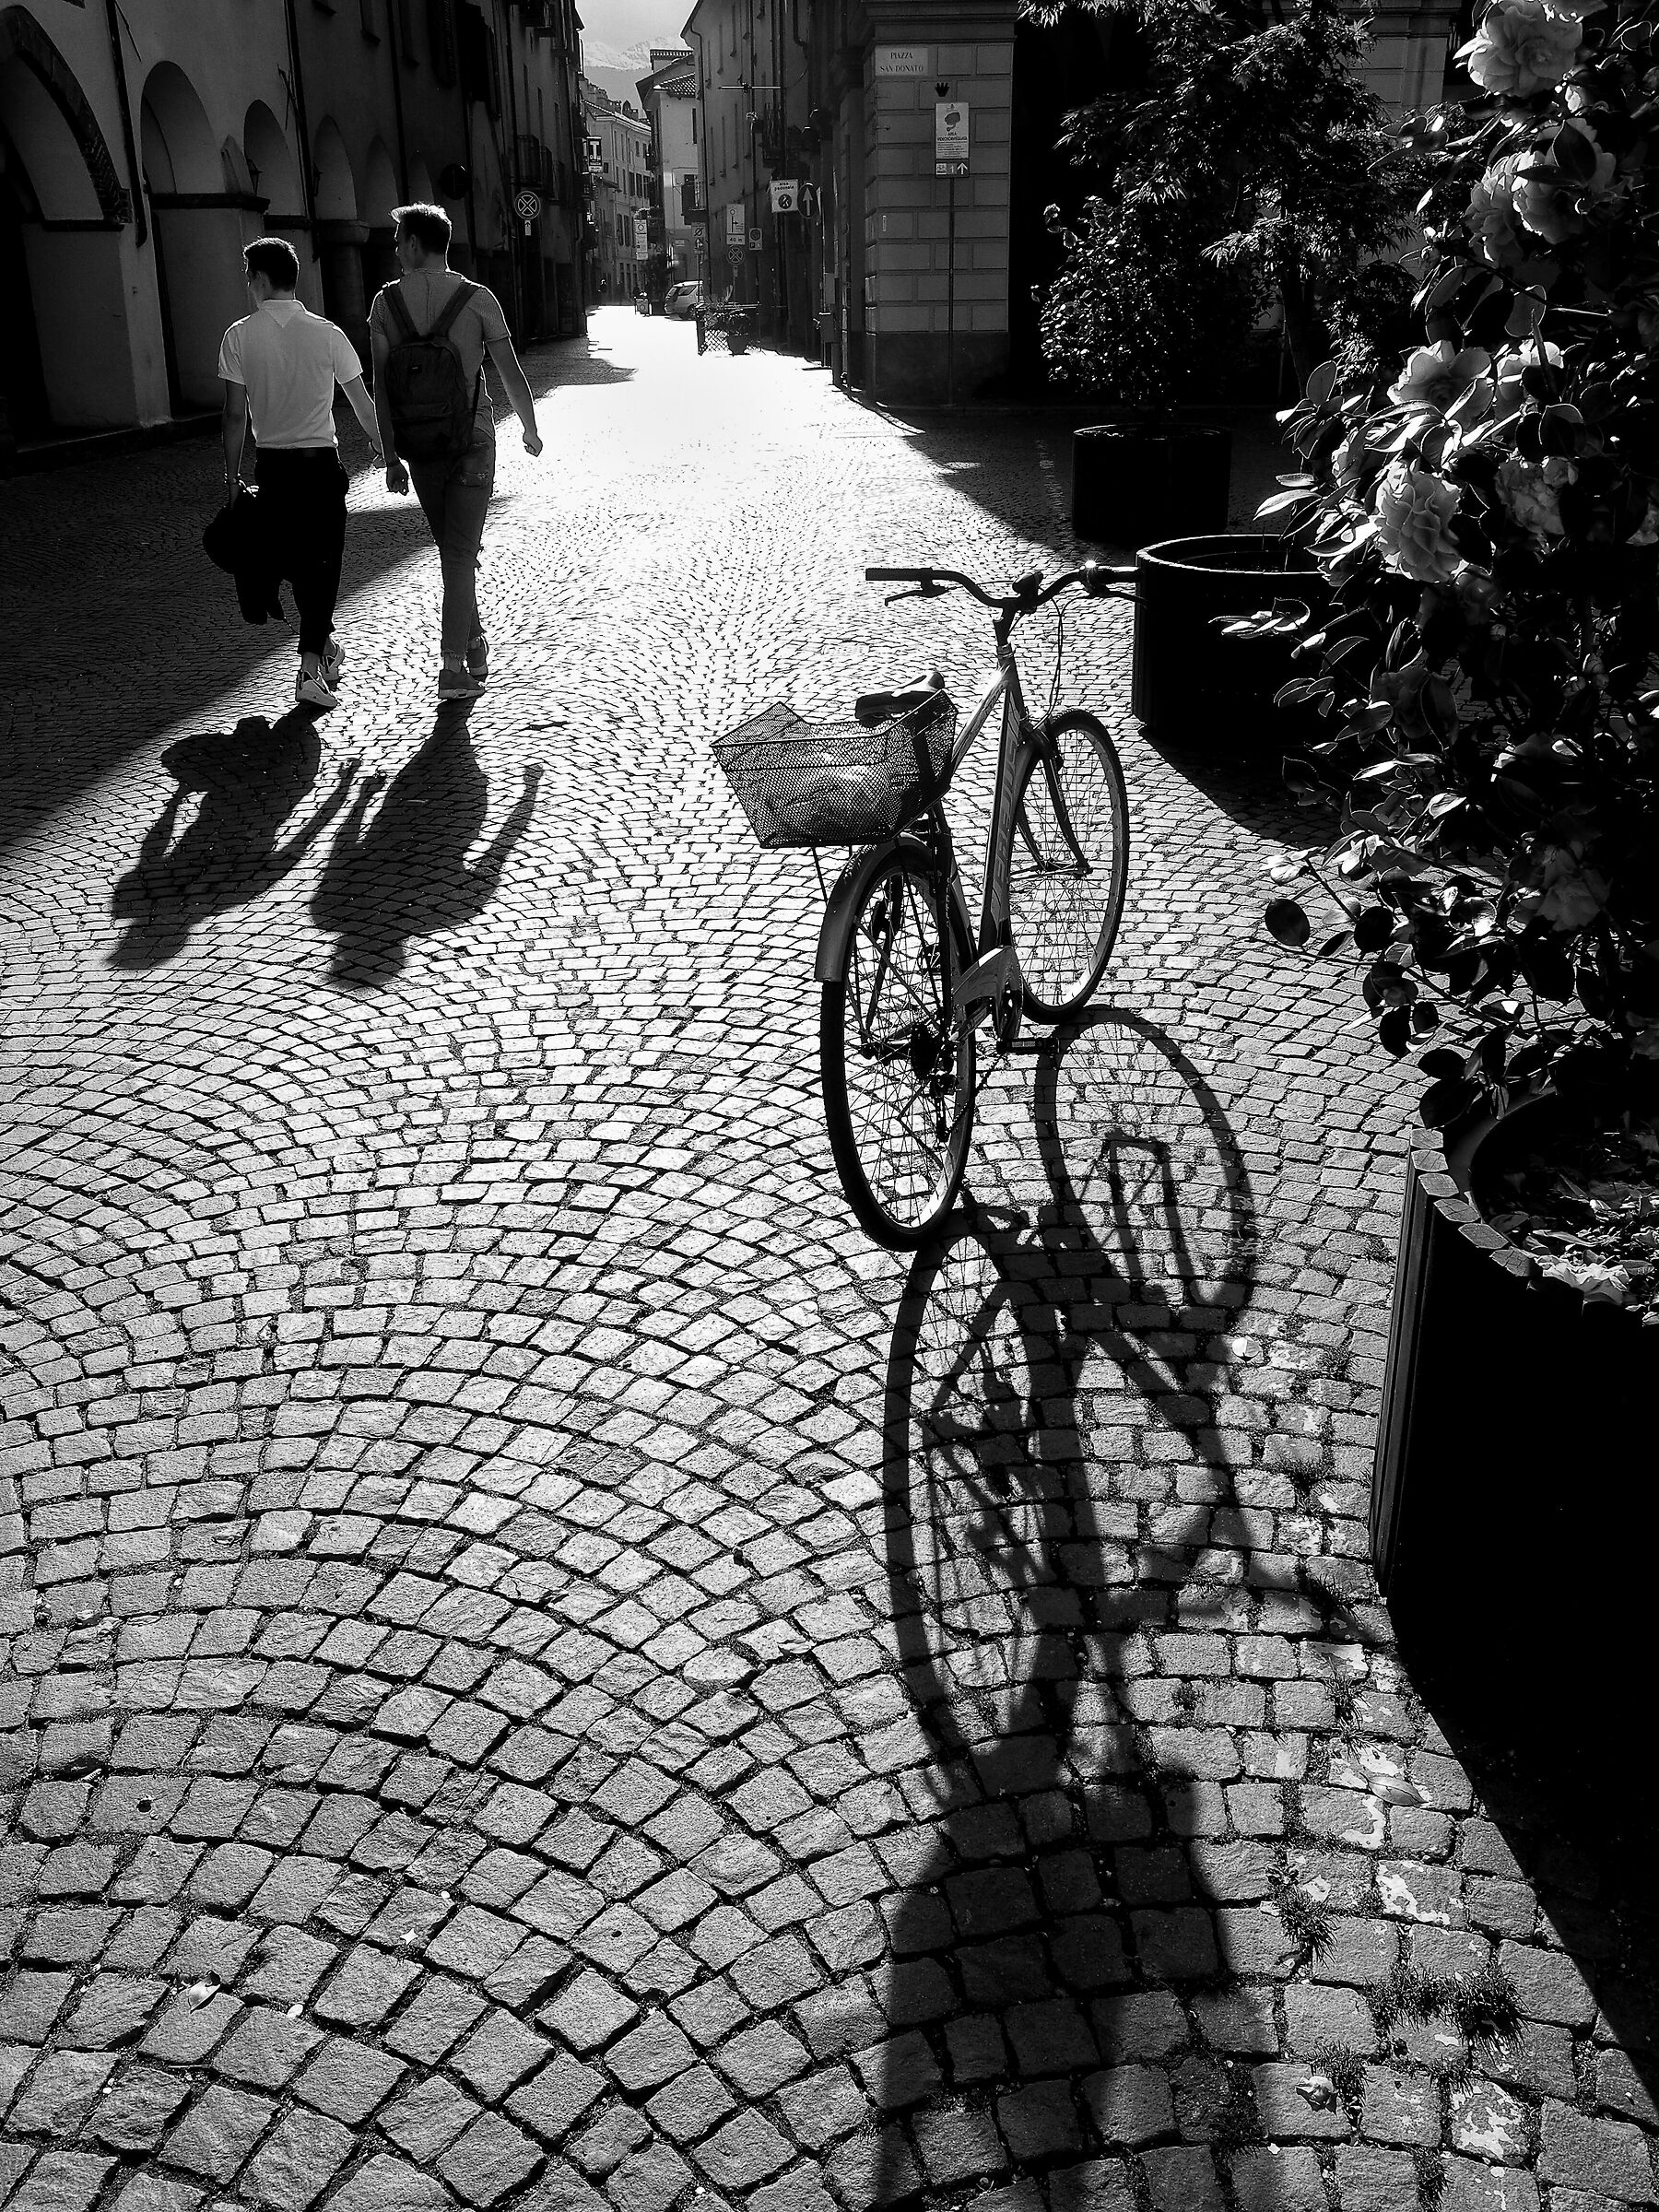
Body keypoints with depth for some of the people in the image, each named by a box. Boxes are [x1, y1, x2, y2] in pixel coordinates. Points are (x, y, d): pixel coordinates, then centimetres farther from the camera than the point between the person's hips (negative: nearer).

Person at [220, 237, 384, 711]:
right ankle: (311, 669, -6)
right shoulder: (326, 333, -6)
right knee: (323, 561, 2)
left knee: (293, 562, 17)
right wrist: (381, 444, 21)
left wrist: (232, 474, 6)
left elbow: (235, 414, -5)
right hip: (322, 462, -1)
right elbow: (362, 401, 3)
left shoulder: (239, 336, -6)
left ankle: (324, 645, 31)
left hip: (272, 466, 1)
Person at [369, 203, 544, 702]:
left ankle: (474, 646, 27)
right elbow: (512, 375, -1)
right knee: (461, 553, -2)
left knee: (450, 550, 17)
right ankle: (455, 668, -10)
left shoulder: (386, 302, -1)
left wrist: (391, 457, 1)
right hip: (473, 438, -2)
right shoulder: (477, 299, -5)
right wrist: (531, 431, 15)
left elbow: (382, 386, -3)